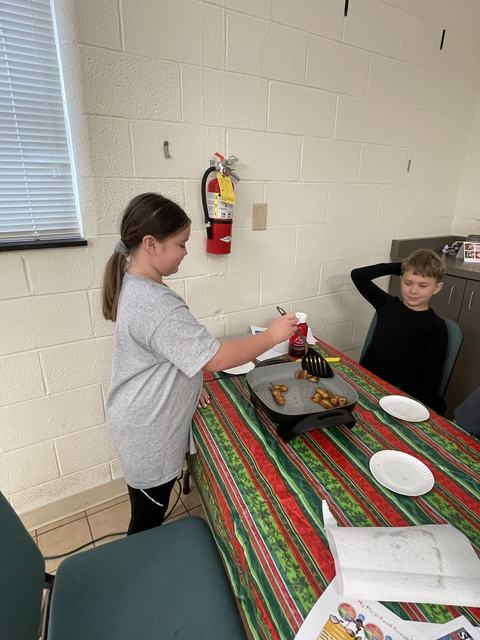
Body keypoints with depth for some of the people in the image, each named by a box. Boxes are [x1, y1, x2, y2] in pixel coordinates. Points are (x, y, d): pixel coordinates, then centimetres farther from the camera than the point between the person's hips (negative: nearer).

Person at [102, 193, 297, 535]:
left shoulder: (132, 284, 2)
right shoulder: (156, 305, -32)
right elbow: (216, 358, -30)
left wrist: (189, 384, 12)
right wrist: (272, 335, -19)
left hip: (143, 421, 9)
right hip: (149, 433, -9)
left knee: (150, 512, 28)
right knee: (148, 519, 15)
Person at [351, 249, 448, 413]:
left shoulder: (436, 327, 0)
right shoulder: (388, 304, 8)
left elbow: (432, 376, -2)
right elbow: (357, 275, 6)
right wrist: (398, 267, 6)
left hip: (402, 394, -2)